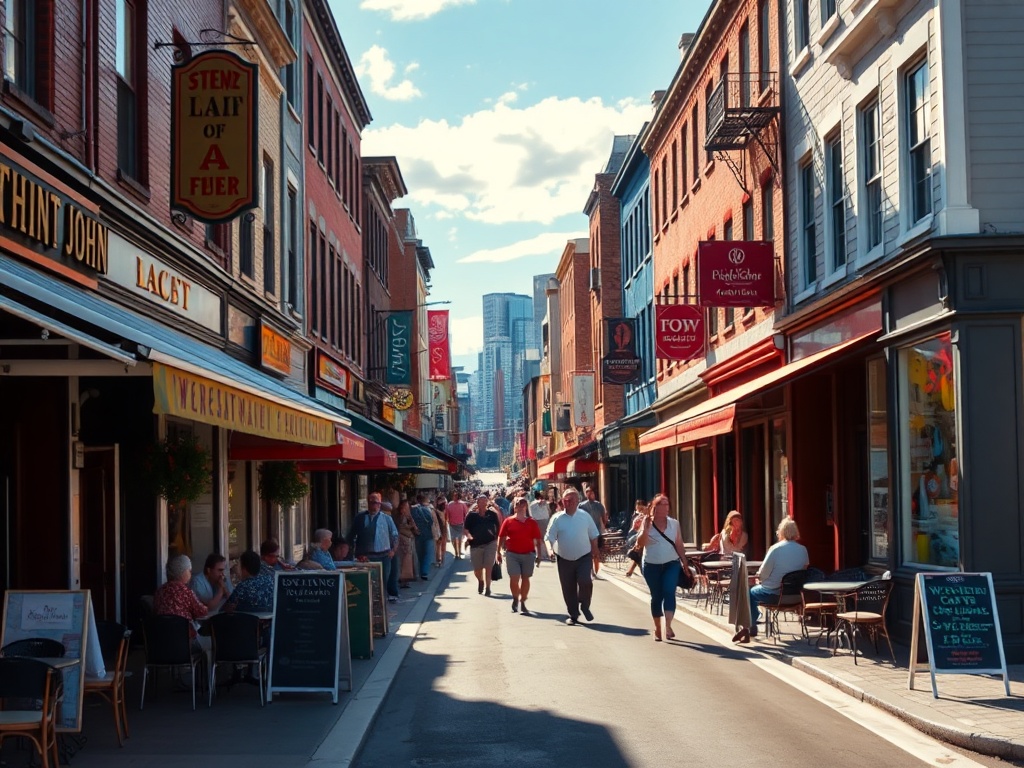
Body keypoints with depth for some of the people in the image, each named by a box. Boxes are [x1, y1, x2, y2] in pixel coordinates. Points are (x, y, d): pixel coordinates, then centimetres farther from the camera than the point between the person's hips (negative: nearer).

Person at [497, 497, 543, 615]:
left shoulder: (532, 522, 3)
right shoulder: (508, 521, 2)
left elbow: (537, 540, 3)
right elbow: (501, 537, 5)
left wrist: (538, 555, -2)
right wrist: (499, 553, 2)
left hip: (528, 554, 1)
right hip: (512, 554, -1)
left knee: (525, 578, 6)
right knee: (514, 578, -6)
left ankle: (522, 603, 16)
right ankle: (515, 599, 20)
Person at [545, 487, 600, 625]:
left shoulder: (585, 517, 1)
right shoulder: (557, 519, -2)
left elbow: (593, 537, 9)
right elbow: (549, 538, -4)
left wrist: (595, 554, 10)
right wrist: (550, 550, -23)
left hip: (584, 557, -1)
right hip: (564, 559, 1)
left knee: (585, 581, -19)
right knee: (568, 589, 5)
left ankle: (585, 606, 7)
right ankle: (573, 615, 21)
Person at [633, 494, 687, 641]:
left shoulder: (674, 523, 4)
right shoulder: (647, 523, -1)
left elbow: (679, 544, 9)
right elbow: (640, 543, -8)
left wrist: (685, 562, 7)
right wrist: (645, 529, -21)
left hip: (671, 564, 1)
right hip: (652, 566, -1)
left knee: (669, 592, -17)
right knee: (656, 596, 5)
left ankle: (668, 626, -22)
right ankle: (657, 628, 17)